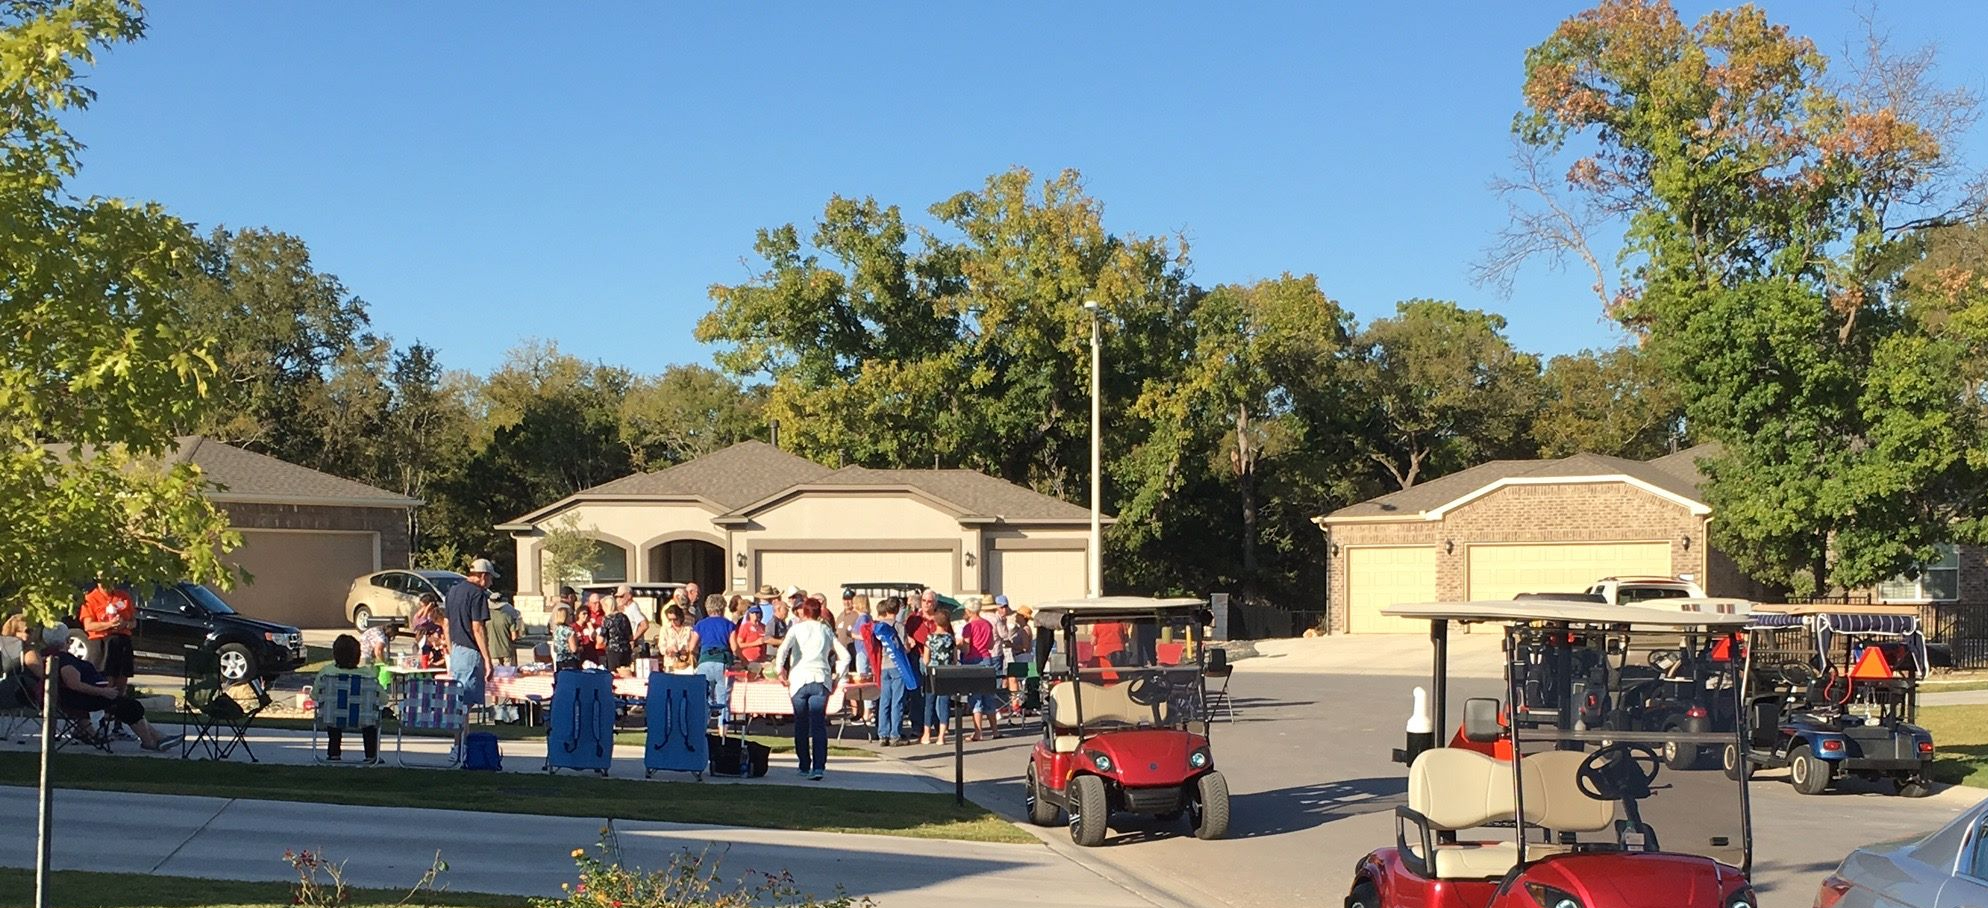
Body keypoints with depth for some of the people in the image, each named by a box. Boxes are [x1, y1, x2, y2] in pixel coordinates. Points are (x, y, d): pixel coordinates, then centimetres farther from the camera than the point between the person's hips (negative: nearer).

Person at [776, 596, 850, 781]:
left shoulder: (797, 629, 5)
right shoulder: (826, 630, 13)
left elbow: (783, 649, -13)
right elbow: (845, 656, 8)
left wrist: (781, 670, -3)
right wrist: (837, 678, 13)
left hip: (800, 678, -1)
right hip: (821, 679, 1)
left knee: (801, 725, 11)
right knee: (819, 724, -3)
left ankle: (805, 766, 16)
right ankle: (818, 767, -15)